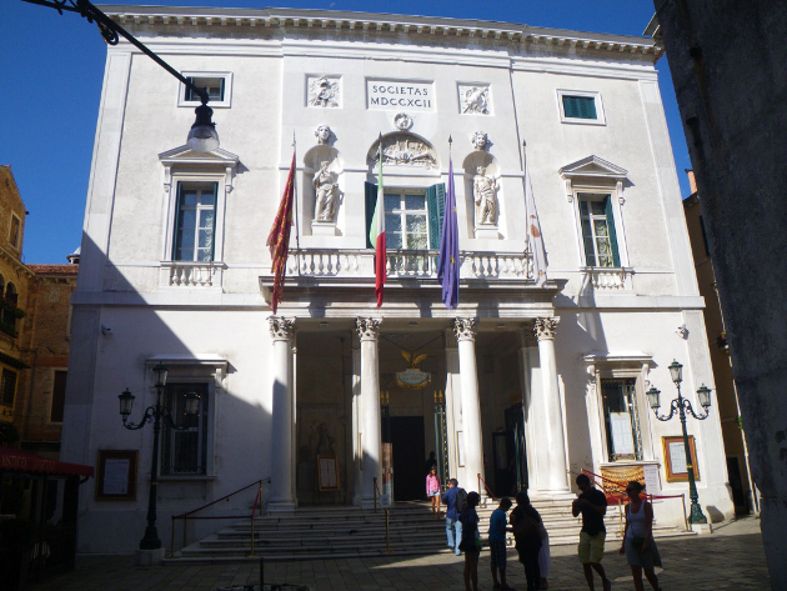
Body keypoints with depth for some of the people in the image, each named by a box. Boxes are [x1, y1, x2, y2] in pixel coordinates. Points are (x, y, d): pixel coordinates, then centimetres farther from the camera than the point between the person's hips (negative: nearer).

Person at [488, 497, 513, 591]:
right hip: (499, 540, -9)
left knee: (493, 561, 11)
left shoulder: (494, 512, 12)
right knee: (501, 563, -3)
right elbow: (503, 529, -16)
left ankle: (495, 583, 17)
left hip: (492, 540, 9)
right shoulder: (502, 514, -15)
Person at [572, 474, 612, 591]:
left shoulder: (598, 495, -6)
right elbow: (575, 514, 10)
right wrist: (575, 505, -10)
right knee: (585, 563, 0)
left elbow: (603, 511, -17)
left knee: (594, 562, -12)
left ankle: (605, 581, 15)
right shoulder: (581, 497, 10)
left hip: (598, 532, -5)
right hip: (585, 532, 5)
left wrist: (588, 504, -25)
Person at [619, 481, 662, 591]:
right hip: (631, 542, 3)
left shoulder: (646, 505, -7)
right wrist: (623, 544, 12)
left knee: (649, 572, 6)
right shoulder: (628, 507, 7)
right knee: (636, 573, -3)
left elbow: (649, 526, -13)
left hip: (644, 541, -3)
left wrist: (646, 542, -24)